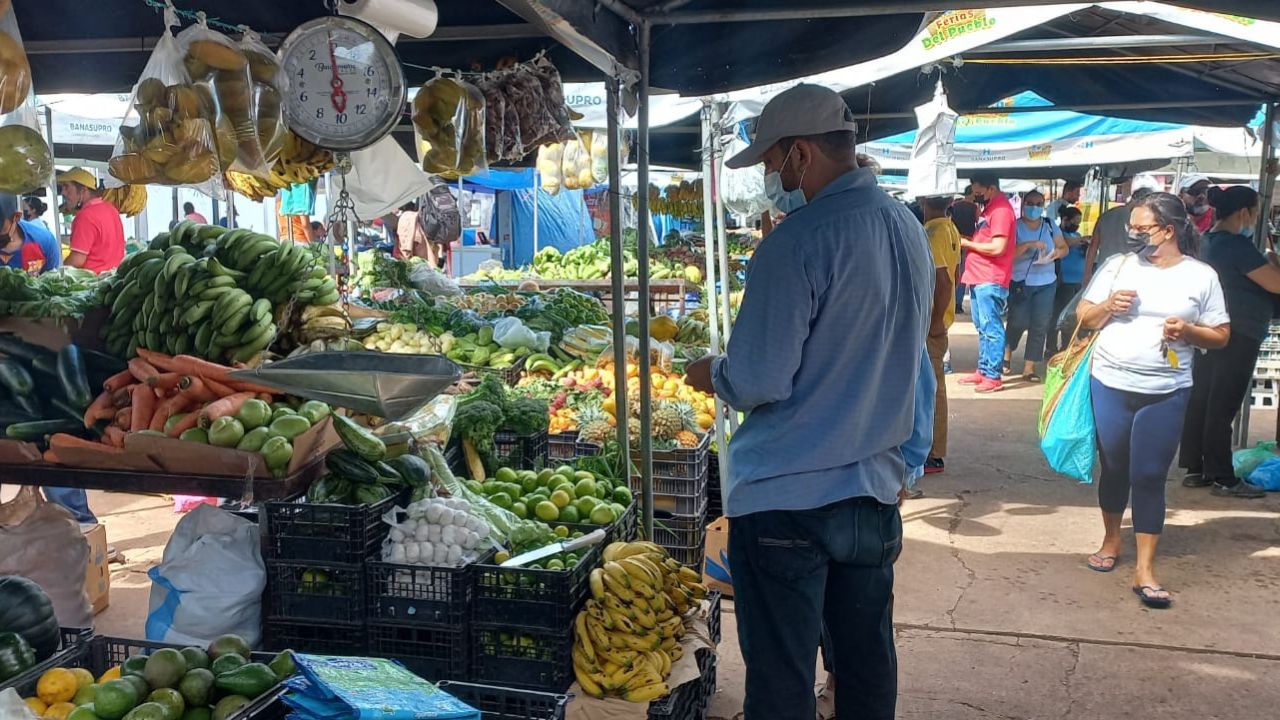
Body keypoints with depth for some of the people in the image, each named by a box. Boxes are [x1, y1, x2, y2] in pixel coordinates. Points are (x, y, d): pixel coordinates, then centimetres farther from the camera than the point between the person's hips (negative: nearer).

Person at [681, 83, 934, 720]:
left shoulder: (797, 242, -19)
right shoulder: (908, 229, 7)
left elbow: (759, 382, -20)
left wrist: (711, 374, 2)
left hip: (787, 500, -8)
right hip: (876, 490, 8)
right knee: (868, 666, 19)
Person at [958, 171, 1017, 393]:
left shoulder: (1001, 210, -13)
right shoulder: (989, 207, 18)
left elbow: (997, 248, -20)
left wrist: (967, 244, -10)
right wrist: (968, 239, 7)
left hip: (990, 281, -10)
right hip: (978, 278, 10)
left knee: (991, 328, -7)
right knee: (982, 328, 14)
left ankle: (993, 376, -5)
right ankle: (983, 370, 21)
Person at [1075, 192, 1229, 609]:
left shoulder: (1201, 276, -1)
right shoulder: (1118, 266, 3)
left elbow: (1221, 335, 3)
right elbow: (1085, 316, 8)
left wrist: (1188, 331, -16)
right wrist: (1108, 306, -13)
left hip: (1166, 394, -2)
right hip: (1109, 385, 2)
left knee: (1150, 477, -1)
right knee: (1114, 468, 13)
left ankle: (1144, 569, 5)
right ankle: (1111, 540, 34)